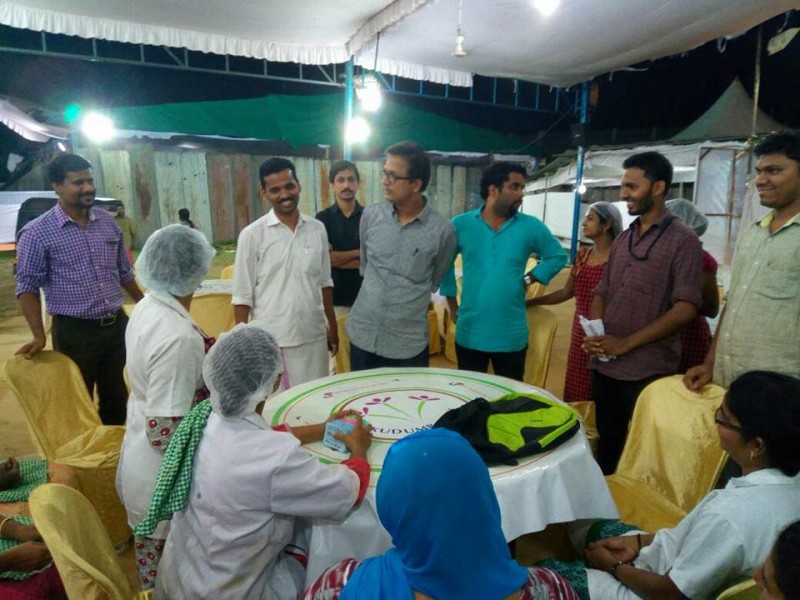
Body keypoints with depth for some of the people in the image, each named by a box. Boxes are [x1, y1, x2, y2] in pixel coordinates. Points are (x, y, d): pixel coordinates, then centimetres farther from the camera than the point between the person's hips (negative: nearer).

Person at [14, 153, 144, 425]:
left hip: (117, 325, 4)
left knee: (116, 399, 16)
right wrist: (39, 336, -17)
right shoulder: (37, 233, -9)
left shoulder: (108, 222, 5)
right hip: (75, 332, -4)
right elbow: (28, 287, -8)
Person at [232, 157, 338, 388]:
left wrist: (332, 325, 12)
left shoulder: (317, 229, 3)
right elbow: (242, 295, -5)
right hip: (270, 340, -3)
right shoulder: (252, 235, -8)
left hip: (313, 336, 4)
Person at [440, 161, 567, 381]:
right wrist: (452, 304, 7)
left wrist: (529, 279, -3)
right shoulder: (461, 224, -3)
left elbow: (557, 256, 10)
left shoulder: (531, 226, -3)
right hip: (469, 334, 0)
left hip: (511, 336, 0)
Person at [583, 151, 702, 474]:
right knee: (607, 442, 17)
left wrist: (626, 343, -16)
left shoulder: (683, 240, -6)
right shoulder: (623, 239, 13)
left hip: (647, 369, -6)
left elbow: (685, 308, -14)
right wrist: (595, 333, -4)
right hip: (604, 364, 6)